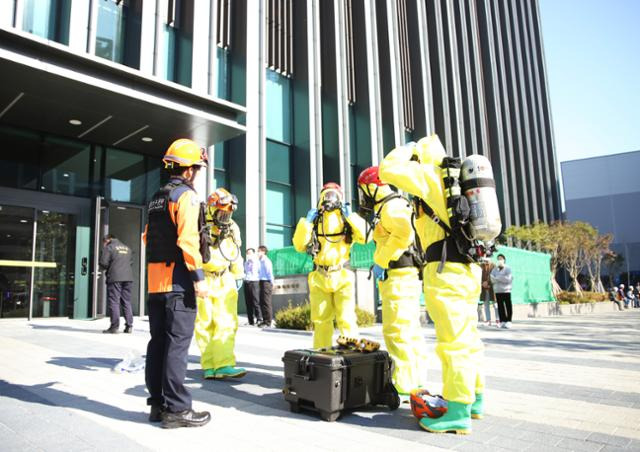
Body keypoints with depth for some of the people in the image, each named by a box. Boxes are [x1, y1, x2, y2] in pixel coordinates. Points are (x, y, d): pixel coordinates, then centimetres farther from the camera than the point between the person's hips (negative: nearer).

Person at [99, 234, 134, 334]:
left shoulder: (108, 247, 0)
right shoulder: (127, 248, 19)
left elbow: (103, 263, -6)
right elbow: (131, 262, 20)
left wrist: (106, 268, 13)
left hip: (114, 278, -5)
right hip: (128, 277, 6)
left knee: (113, 302, -1)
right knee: (127, 301, 9)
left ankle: (115, 326, -4)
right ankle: (129, 326, 8)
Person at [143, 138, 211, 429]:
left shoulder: (157, 198, 18)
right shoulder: (186, 195, -9)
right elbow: (188, 239, -19)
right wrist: (199, 277, -18)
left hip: (155, 280, 9)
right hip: (178, 281, -8)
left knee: (158, 342, 11)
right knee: (177, 344, -5)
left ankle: (158, 404, 19)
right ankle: (176, 409, -1)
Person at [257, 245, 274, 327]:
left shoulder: (266, 261, -12)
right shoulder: (261, 261, 17)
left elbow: (270, 273, -14)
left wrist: (271, 283, -12)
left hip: (266, 283, -10)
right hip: (262, 282, 10)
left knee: (266, 302, -7)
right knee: (262, 302, 13)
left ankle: (269, 322, -2)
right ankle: (265, 320, 22)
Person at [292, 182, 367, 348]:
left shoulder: (349, 218, 7)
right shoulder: (314, 220, 11)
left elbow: (366, 236, -9)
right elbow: (299, 246, 4)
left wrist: (351, 217, -10)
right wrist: (306, 222, -3)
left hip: (342, 276, -2)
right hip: (319, 277, 2)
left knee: (346, 319, -6)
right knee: (321, 320, 10)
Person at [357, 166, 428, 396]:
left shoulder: (391, 206, -10)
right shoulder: (387, 208, 22)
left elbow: (404, 231, -28)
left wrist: (381, 262, -23)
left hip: (399, 276, -11)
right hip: (401, 276, 11)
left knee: (396, 331, -10)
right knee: (409, 330, 14)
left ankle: (406, 384, -5)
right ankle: (417, 380, 22)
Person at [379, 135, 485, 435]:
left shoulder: (431, 174, -4)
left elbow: (388, 170, -9)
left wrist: (406, 150, 5)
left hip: (447, 267, -10)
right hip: (466, 265, 10)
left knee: (453, 340, -7)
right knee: (466, 336, 16)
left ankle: (458, 412, -1)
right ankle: (475, 399, 26)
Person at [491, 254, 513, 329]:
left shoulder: (507, 269, -2)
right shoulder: (495, 269, 11)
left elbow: (509, 279, -13)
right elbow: (492, 279, 4)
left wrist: (498, 278, -9)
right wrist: (502, 279, -11)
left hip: (506, 290, -4)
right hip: (497, 291, 4)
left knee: (508, 306, -2)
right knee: (500, 306, 5)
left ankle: (508, 321, 2)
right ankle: (502, 321, 10)